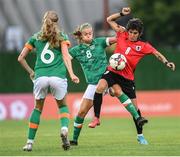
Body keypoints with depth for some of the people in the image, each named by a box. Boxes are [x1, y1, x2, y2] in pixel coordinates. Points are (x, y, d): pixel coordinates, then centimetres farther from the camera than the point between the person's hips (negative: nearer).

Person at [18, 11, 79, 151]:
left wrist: (31, 72, 25)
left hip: (40, 77, 1)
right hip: (58, 76, -1)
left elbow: (21, 58, 15)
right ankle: (64, 128, -11)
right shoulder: (62, 37, 10)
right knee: (62, 105, 20)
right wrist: (72, 74, -14)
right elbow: (65, 55, -6)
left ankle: (30, 142, 13)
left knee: (38, 107, 19)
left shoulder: (35, 37, 16)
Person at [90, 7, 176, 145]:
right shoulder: (122, 35, 4)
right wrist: (122, 14, -1)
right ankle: (96, 118, -19)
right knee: (100, 87, -31)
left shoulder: (143, 46, 0)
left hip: (127, 78, 0)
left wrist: (166, 62, -19)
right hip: (113, 71, 0)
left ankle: (140, 135, 21)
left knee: (134, 107, 4)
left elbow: (157, 54, -1)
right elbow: (109, 20, 10)